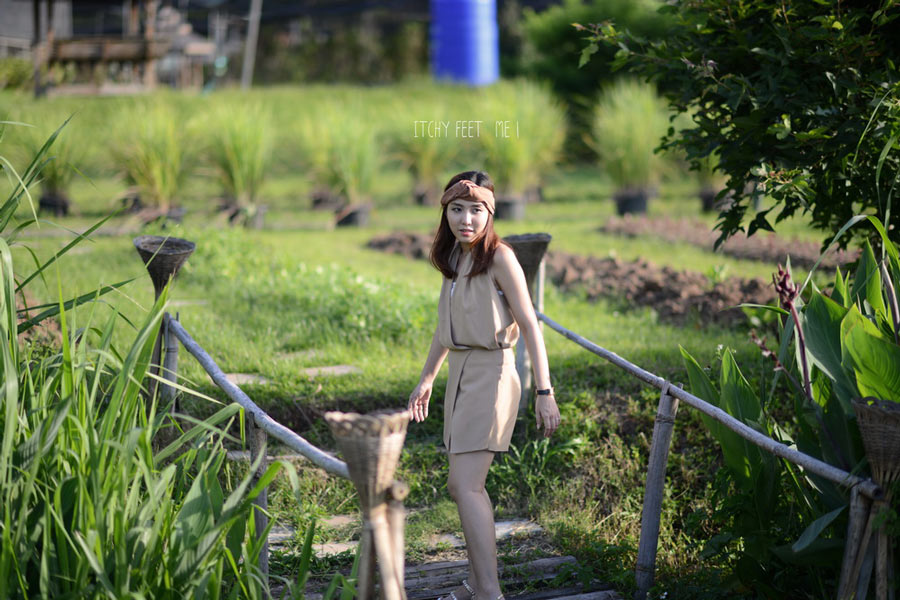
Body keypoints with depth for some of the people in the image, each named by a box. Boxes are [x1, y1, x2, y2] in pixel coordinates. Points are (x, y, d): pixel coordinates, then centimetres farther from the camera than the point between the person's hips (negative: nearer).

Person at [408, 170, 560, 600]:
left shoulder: (499, 258, -13)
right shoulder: (453, 259, 9)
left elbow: (529, 326, -14)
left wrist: (544, 392, -17)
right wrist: (426, 378, 27)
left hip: (491, 375, -8)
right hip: (461, 374, 8)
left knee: (466, 485, -15)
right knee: (461, 486, 13)